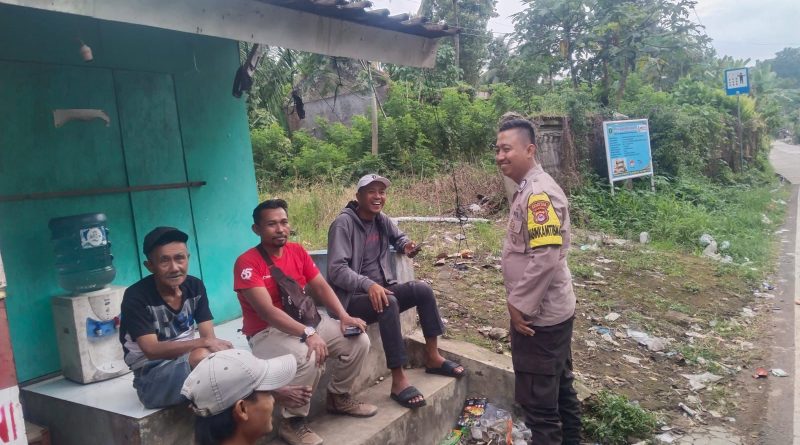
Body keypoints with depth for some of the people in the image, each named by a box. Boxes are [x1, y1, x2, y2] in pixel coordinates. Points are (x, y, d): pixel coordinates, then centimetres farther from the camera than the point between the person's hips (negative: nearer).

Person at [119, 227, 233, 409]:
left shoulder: (195, 286, -2)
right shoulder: (136, 297, -16)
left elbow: (209, 337, -6)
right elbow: (151, 350, -24)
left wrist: (215, 345, -30)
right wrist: (204, 342, -33)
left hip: (188, 359, 5)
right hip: (152, 376, -5)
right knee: (201, 356, -33)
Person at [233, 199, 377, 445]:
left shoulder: (298, 251, 5)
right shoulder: (247, 262, -17)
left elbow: (321, 287, 5)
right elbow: (267, 311, -26)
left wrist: (343, 316, -12)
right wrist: (308, 333, -35)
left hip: (305, 321, 7)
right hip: (267, 333, -7)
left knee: (359, 341, -6)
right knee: (306, 358, -36)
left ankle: (338, 397, 18)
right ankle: (292, 421, -11)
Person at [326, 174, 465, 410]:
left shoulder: (381, 220, 7)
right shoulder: (343, 223, -15)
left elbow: (399, 237, 30)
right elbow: (336, 269, -23)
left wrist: (406, 246, 4)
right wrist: (368, 284, -37)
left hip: (381, 288, 8)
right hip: (352, 297, -7)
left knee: (423, 289, -13)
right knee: (389, 303, -35)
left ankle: (432, 357, -1)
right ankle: (398, 381, -32)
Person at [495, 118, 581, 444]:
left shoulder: (539, 193, -21)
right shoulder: (527, 189, 10)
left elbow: (545, 258, -27)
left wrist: (519, 305, -19)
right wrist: (521, 302, 15)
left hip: (538, 314, -10)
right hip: (548, 310, 10)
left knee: (538, 398, 3)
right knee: (558, 388, 22)